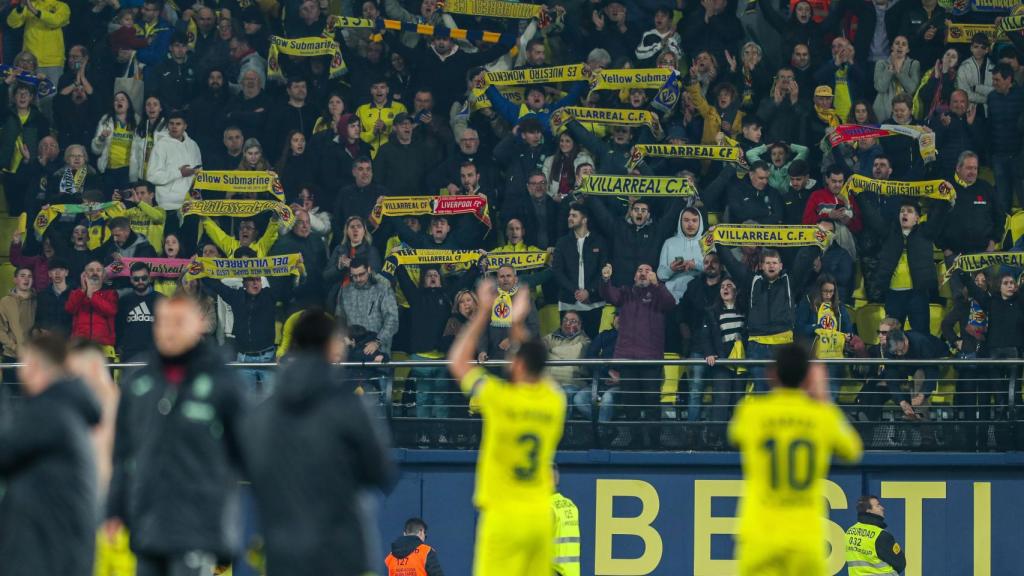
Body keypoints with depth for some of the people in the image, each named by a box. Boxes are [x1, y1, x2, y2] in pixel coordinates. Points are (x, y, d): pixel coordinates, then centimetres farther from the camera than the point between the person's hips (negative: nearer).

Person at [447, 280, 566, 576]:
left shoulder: (500, 397, -8)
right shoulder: (554, 401, 5)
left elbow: (457, 362, 7)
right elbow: (534, 369, 29)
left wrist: (483, 313, 13)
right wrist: (518, 325, 35)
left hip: (503, 515, -5)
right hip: (541, 515, 5)